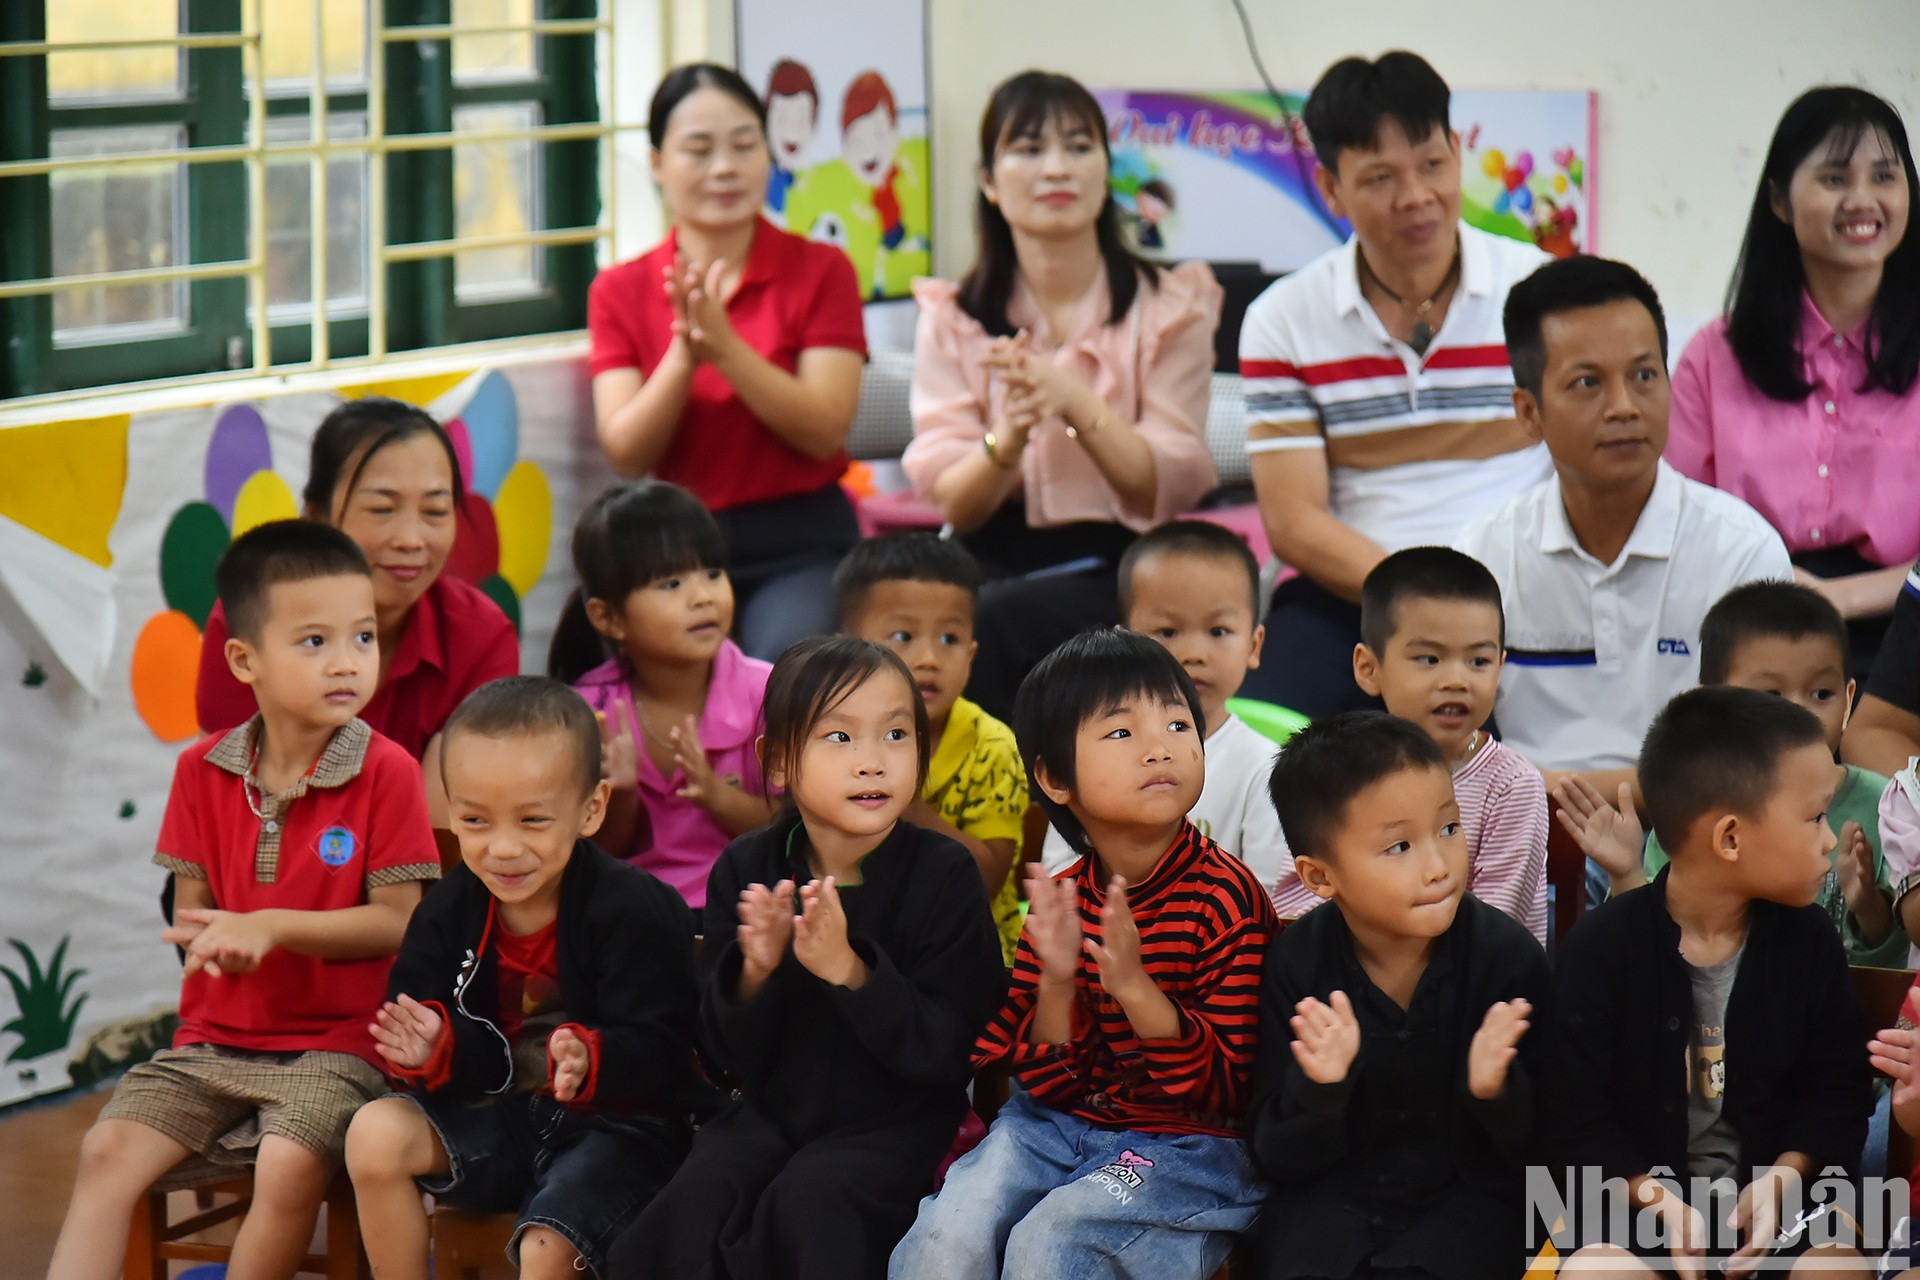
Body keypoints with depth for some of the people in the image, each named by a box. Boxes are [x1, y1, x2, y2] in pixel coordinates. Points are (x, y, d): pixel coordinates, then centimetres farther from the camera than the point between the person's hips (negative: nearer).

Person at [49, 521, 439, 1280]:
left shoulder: (386, 771, -8)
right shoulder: (204, 771, 5)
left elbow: (397, 923, -10)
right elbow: (191, 908, 11)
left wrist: (272, 926, -19)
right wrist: (211, 939, -14)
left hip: (332, 1045, -4)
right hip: (213, 1038, 4)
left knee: (288, 1167, -30)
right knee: (108, 1151, -14)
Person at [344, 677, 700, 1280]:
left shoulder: (634, 911, -16)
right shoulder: (449, 912, 1)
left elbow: (658, 1053, -22)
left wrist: (590, 1063, -43)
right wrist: (434, 1047, -24)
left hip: (618, 1127, -6)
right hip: (500, 1115, 6)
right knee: (376, 1134, -15)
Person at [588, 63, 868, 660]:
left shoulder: (821, 271, 3)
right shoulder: (619, 292, 8)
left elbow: (824, 432, -8)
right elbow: (626, 453, -2)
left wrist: (724, 345, -19)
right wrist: (684, 352, -18)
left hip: (799, 546, -1)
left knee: (784, 667, -30)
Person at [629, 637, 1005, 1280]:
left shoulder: (943, 873, -9)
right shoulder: (745, 870, 1)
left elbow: (944, 1050, -15)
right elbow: (726, 1052, -1)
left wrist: (849, 971, -29)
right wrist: (754, 971, -22)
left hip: (893, 1123, -3)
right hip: (772, 1112, 3)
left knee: (810, 1200, -30)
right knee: (689, 1207, -22)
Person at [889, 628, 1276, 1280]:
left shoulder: (1229, 897, -12)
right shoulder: (1062, 899, 3)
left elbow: (1226, 1091, -15)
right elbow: (1047, 1085, 2)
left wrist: (1135, 988, -29)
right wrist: (1057, 984, -17)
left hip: (1187, 1141, -5)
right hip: (1059, 1123, 5)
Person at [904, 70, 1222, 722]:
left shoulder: (1171, 305, 5)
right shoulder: (952, 319, 9)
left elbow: (1170, 486, -6)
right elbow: (951, 502, -1)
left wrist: (1077, 404, -22)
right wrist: (1007, 440, -23)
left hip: (1123, 570, -2)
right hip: (994, 564, 2)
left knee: (988, 623, -32)